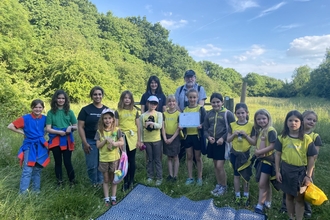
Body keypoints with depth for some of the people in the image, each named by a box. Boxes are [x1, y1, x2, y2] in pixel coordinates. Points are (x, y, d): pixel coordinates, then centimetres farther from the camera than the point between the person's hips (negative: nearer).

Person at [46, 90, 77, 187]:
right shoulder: (51, 112, 1)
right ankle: (59, 182, 26)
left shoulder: (69, 112, 3)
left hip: (67, 140, 0)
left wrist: (71, 127, -15)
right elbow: (48, 129, -3)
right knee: (58, 162, 12)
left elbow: (76, 126, 7)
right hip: (55, 140, 1)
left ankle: (72, 181, 18)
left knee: (67, 162, 2)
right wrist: (59, 132, -17)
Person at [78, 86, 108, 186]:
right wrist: (85, 143, -10)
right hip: (91, 142, -2)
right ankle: (94, 182, 27)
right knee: (92, 165, 2)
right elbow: (80, 127, -4)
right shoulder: (86, 110, -2)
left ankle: (101, 182, 30)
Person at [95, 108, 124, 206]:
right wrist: (105, 140, -21)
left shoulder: (117, 130, -7)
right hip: (103, 159, 1)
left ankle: (113, 197, 25)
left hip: (115, 158, -1)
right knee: (106, 180, 13)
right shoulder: (99, 131, -4)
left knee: (113, 179, 12)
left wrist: (114, 143, -23)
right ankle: (106, 198, 24)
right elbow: (98, 145, -6)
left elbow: (122, 142, -6)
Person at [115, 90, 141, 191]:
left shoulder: (135, 111, 4)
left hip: (132, 138, 1)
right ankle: (125, 182, 20)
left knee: (132, 160, 8)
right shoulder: (118, 111, 0)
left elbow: (138, 126, 6)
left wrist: (139, 140, 4)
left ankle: (131, 181, 23)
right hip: (122, 138, -1)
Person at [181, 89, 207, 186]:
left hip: (197, 135, -3)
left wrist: (201, 125, -25)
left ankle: (199, 178, 23)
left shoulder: (201, 109, -4)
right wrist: (181, 126, -8)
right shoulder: (185, 109, 6)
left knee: (198, 157, 8)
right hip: (187, 136, 3)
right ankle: (190, 178, 24)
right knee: (189, 157, 11)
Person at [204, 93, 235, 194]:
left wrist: (223, 138, -16)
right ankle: (218, 185, 31)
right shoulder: (209, 114, 5)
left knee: (220, 166, -4)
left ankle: (224, 186, 18)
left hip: (223, 143, -5)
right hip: (212, 143, 5)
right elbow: (205, 129, 11)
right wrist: (209, 137, -8)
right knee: (215, 165, 14)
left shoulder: (228, 113, -8)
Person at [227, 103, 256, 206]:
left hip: (246, 154, -2)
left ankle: (246, 196, 27)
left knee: (246, 176, 10)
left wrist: (246, 135, -20)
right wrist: (233, 134, -16)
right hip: (234, 154, 2)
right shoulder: (232, 125, -1)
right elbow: (228, 140, 1)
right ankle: (237, 195, 27)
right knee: (236, 175, 13)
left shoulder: (251, 126, -7)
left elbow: (254, 142, -6)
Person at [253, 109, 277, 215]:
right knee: (266, 183, 19)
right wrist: (256, 151, -8)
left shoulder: (271, 130, -17)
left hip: (268, 160, -8)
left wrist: (259, 152, -16)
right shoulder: (259, 130, 9)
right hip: (261, 159, 8)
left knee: (262, 184, -3)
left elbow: (272, 146, -22)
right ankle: (268, 202, 33)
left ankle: (259, 205, 8)